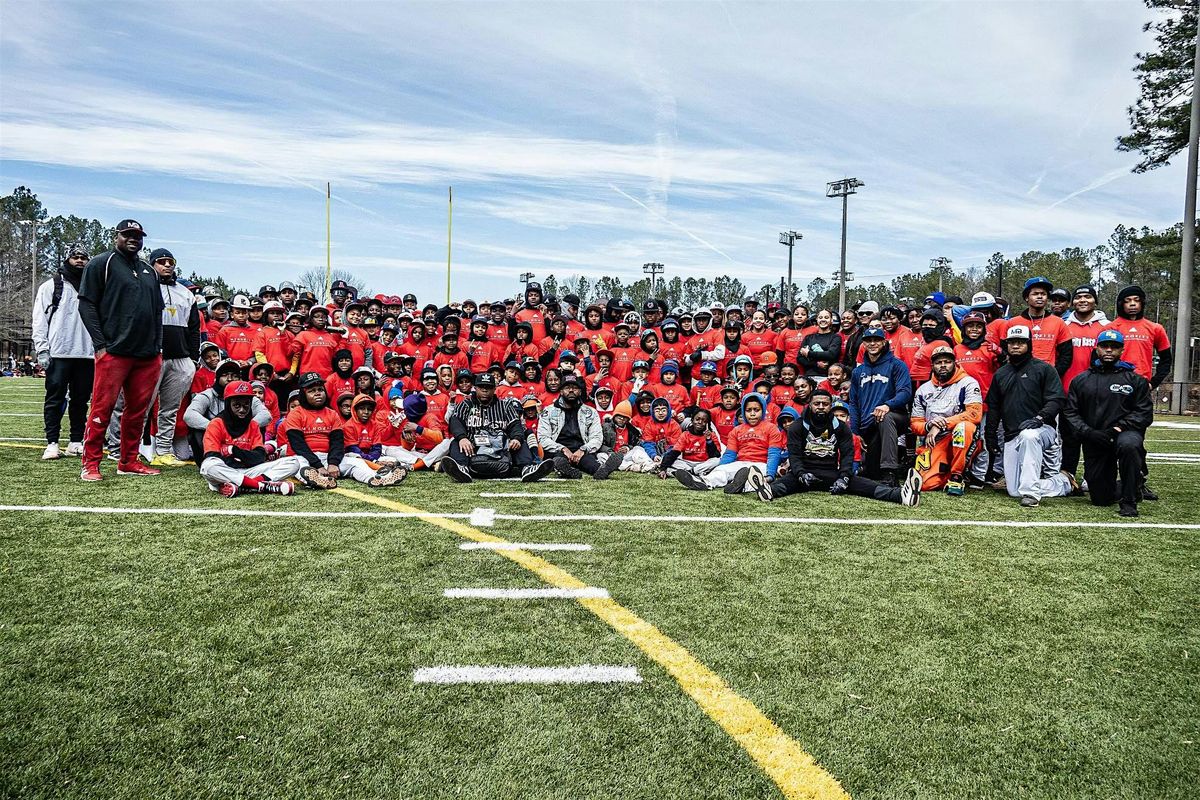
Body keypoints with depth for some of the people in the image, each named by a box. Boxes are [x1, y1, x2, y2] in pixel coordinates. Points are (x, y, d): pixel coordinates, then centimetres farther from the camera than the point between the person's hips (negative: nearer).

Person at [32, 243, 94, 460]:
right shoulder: (51, 286, 7)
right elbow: (40, 320, 2)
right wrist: (42, 349, -7)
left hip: (87, 353, 3)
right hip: (58, 353, -3)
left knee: (81, 399, 6)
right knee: (55, 399, -2)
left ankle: (76, 442, 13)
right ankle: (52, 444, 0)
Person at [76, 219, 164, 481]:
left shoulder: (149, 271, 21)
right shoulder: (101, 264, 3)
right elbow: (87, 305, -3)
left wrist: (158, 347, 12)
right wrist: (100, 345, -10)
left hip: (148, 355, 6)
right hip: (113, 352, -5)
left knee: (138, 410, 6)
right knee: (102, 408, -5)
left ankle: (128, 461, 15)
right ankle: (90, 464, 2)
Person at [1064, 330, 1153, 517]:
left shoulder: (1135, 380, 7)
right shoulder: (1081, 380, 12)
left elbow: (1144, 412, -1)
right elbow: (1071, 413, 6)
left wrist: (1119, 428, -16)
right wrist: (1088, 432, -11)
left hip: (1125, 432, -2)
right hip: (1094, 442, 2)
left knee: (1128, 445, -42)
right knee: (1101, 499, 3)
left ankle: (1129, 501, -24)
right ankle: (1125, 488, 40)